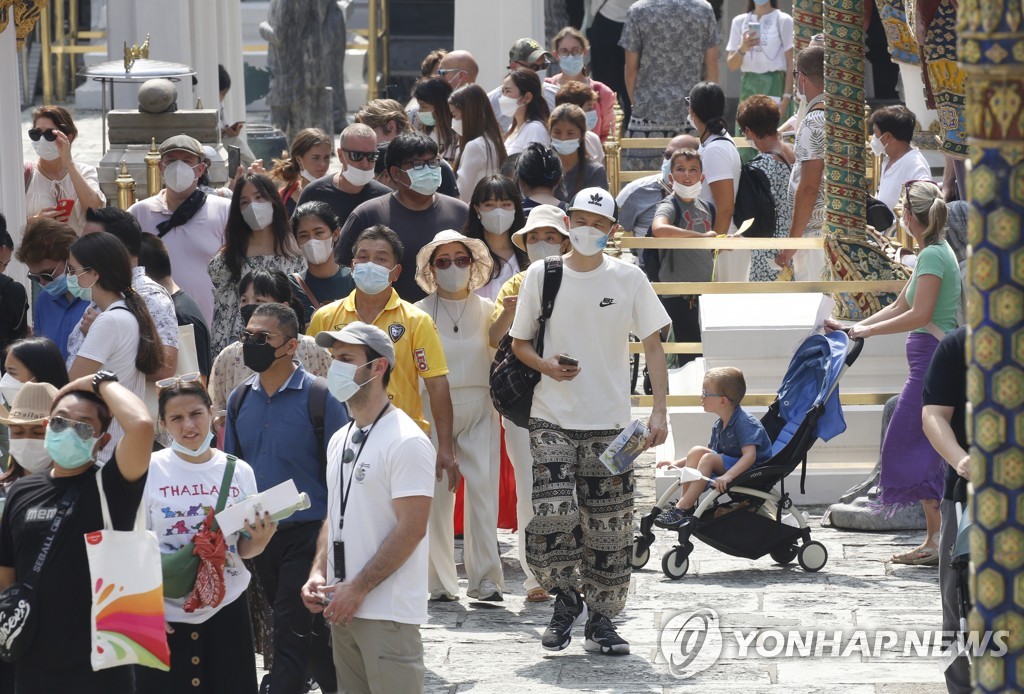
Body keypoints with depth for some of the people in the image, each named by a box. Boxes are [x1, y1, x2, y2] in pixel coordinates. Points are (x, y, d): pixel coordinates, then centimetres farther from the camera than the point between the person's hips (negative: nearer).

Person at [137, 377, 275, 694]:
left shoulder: (239, 471, 3)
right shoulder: (150, 471, -4)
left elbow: (243, 550, 11)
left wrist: (259, 541, -11)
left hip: (227, 608, 2)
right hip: (165, 614, -2)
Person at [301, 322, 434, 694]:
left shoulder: (406, 442, -11)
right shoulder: (340, 441, 15)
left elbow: (411, 528, -16)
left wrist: (358, 588, -17)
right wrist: (318, 574, 5)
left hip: (389, 616, -8)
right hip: (343, 608, 8)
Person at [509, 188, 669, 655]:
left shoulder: (629, 279, 2)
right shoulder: (541, 275, 4)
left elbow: (653, 347, 3)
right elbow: (519, 343, 11)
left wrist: (659, 411, -7)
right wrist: (544, 364, -11)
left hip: (609, 423, 0)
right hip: (552, 421, 0)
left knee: (609, 527, -1)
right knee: (552, 517, -14)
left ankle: (601, 620, 11)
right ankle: (566, 598, 10)